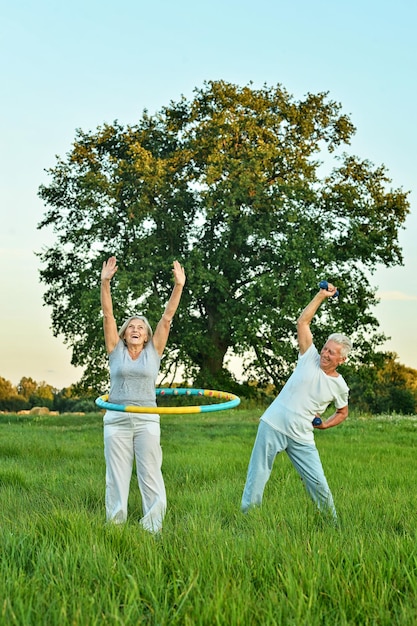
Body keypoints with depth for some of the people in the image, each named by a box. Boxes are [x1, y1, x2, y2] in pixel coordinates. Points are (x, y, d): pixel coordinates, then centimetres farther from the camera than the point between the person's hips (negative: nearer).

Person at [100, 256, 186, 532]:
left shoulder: (153, 351, 6)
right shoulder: (116, 351, 6)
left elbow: (167, 317, -2)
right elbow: (108, 315, -3)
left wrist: (179, 286, -10)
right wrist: (105, 283, -14)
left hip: (146, 421, 0)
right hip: (117, 420, 0)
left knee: (150, 476, 1)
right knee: (116, 478, 5)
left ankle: (153, 528, 7)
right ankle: (115, 526, 15)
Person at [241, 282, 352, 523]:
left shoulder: (340, 386, 2)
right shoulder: (310, 358, 0)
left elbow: (343, 413, 20)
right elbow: (302, 322, -3)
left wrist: (325, 424, 2)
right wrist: (322, 296, -4)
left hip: (302, 438, 1)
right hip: (273, 425, -1)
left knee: (319, 483, -1)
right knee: (258, 476, 0)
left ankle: (333, 523, 19)